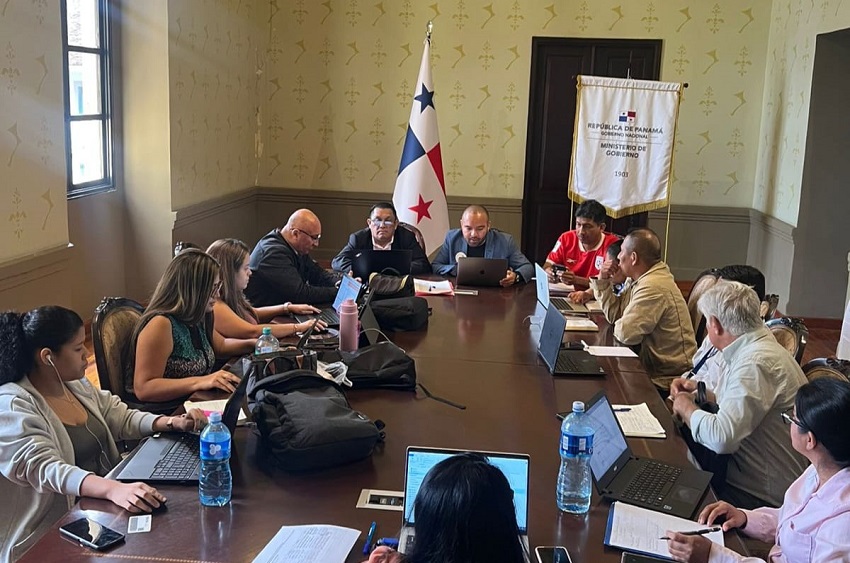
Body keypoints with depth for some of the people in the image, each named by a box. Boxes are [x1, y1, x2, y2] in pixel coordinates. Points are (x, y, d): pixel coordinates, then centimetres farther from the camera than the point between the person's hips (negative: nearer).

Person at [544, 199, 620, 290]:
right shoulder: (566, 239, 1)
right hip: (566, 295, 3)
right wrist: (549, 274, -17)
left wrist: (576, 280, -28)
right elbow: (548, 265, 7)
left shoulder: (612, 245, -13)